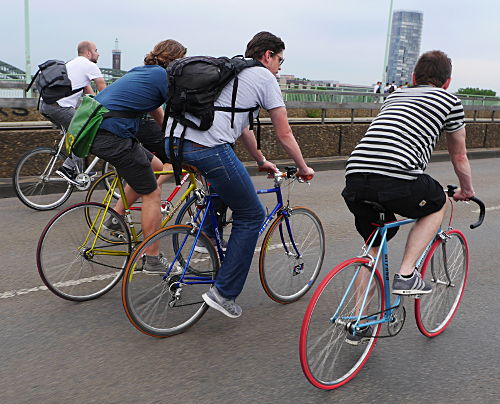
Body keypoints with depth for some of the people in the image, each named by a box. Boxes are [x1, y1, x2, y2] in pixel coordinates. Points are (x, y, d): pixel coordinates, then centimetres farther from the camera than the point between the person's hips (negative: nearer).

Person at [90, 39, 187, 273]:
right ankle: (152, 260, 9)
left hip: (94, 130, 9)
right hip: (114, 137, -9)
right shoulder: (164, 76, -5)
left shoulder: (142, 72, 23)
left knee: (154, 166, 23)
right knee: (151, 194, 2)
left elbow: (159, 115, 30)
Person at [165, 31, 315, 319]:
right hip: (210, 150, -8)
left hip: (173, 143, 8)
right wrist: (303, 168, 27)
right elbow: (284, 134, 11)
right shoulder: (264, 77, 9)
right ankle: (224, 294, 9)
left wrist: (261, 161, 48)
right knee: (252, 216, 9)